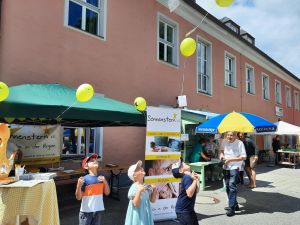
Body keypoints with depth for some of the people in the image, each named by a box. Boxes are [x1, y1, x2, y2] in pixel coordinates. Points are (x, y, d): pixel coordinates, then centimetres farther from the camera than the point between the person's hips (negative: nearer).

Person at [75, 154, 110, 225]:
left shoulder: (101, 177, -2)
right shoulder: (85, 179, -17)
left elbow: (107, 193, 3)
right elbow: (78, 197, -15)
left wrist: (105, 182, -13)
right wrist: (79, 185, -32)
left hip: (98, 210, 5)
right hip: (86, 211, -4)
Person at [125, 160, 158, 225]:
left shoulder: (147, 186, 2)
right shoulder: (134, 187, -18)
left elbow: (152, 200, 8)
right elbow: (135, 204, -21)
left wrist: (154, 190, -4)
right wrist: (139, 191, -31)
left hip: (146, 214, 7)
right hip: (138, 215, -6)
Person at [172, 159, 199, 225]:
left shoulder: (189, 176, 6)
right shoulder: (187, 178, -22)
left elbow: (196, 191, 14)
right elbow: (190, 194, -33)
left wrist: (197, 180, 4)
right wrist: (195, 180, -25)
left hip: (189, 209, 10)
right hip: (183, 210, -10)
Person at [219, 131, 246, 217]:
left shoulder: (239, 143, -14)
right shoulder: (224, 141, 1)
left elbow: (243, 157, -13)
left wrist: (231, 159, -19)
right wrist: (221, 154, -2)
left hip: (235, 167, -6)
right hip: (226, 167, 7)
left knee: (232, 185, -19)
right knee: (227, 187, 14)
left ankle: (232, 208, -13)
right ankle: (234, 204, 31)